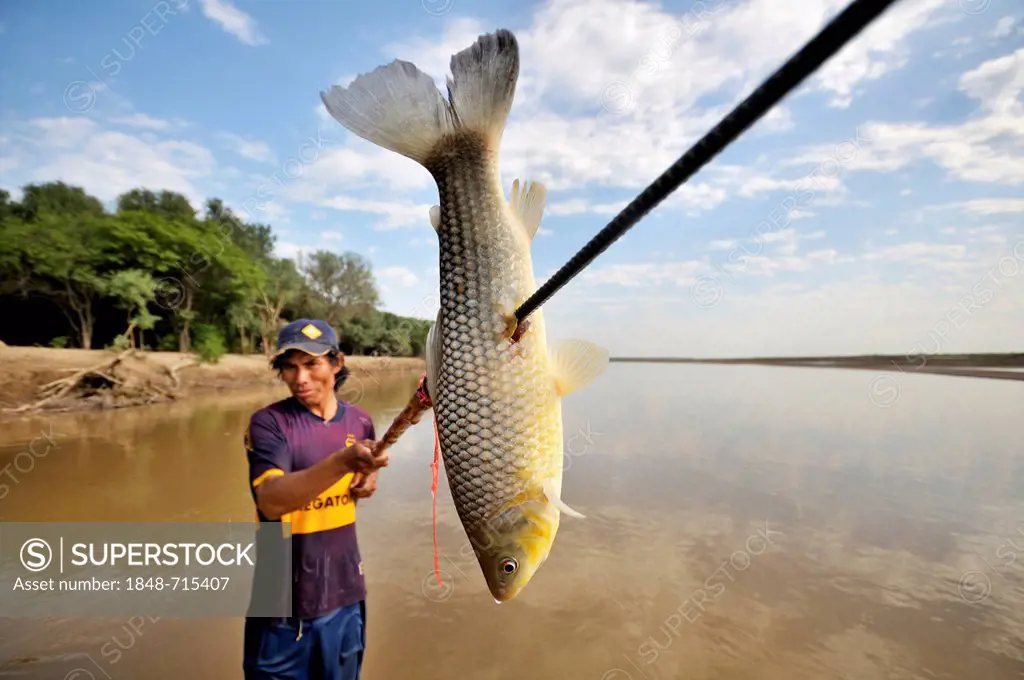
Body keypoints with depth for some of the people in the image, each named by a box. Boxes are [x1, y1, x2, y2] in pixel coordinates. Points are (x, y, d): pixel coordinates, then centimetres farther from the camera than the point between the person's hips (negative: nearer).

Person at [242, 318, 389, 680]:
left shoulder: (360, 421, -2)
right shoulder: (268, 423, -15)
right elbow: (271, 501, -30)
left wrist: (367, 482, -5)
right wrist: (343, 461, -44)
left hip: (345, 592, 4)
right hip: (285, 599, -4)